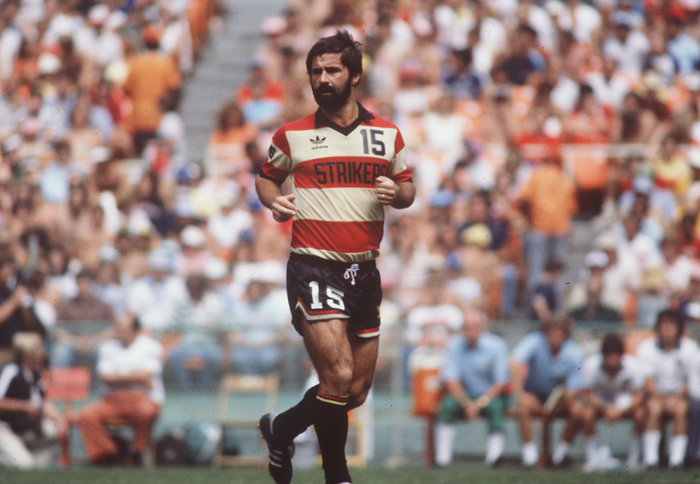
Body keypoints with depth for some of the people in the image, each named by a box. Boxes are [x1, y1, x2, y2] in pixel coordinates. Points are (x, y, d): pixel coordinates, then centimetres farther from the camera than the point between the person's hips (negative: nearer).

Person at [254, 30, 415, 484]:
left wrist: (397, 193, -6)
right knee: (338, 378, -18)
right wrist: (274, 200, -4)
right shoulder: (292, 135, 3)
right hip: (314, 269, -4)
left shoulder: (387, 134, 8)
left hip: (365, 272, 4)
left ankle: (281, 430, 33)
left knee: (357, 392, 10)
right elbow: (266, 176, 18)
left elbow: (408, 188, 17)